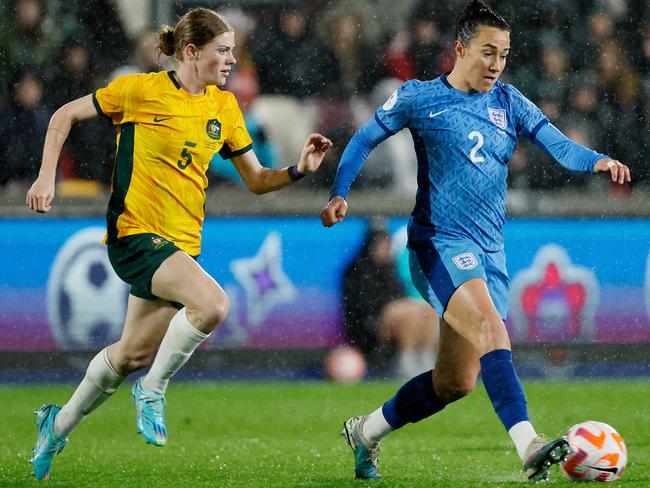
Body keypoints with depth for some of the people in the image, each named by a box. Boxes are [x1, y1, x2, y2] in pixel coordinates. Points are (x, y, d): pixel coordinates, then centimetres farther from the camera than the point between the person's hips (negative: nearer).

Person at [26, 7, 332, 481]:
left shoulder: (224, 107, 8)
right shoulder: (141, 90, -8)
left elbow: (256, 179, 11)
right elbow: (65, 116, 3)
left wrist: (299, 170, -7)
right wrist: (47, 176, -5)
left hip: (181, 244, 7)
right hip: (135, 232, -7)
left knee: (133, 354, 13)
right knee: (212, 302, -29)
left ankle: (59, 424, 35)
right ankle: (153, 389, -7)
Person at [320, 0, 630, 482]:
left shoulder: (508, 102, 10)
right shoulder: (419, 98, 0)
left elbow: (556, 143, -2)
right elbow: (364, 141, 10)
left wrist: (598, 161, -22)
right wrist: (340, 193, -5)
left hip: (490, 250, 6)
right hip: (440, 241, -6)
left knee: (455, 381, 7)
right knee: (488, 325, -31)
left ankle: (366, 431, 29)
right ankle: (528, 446, -41)